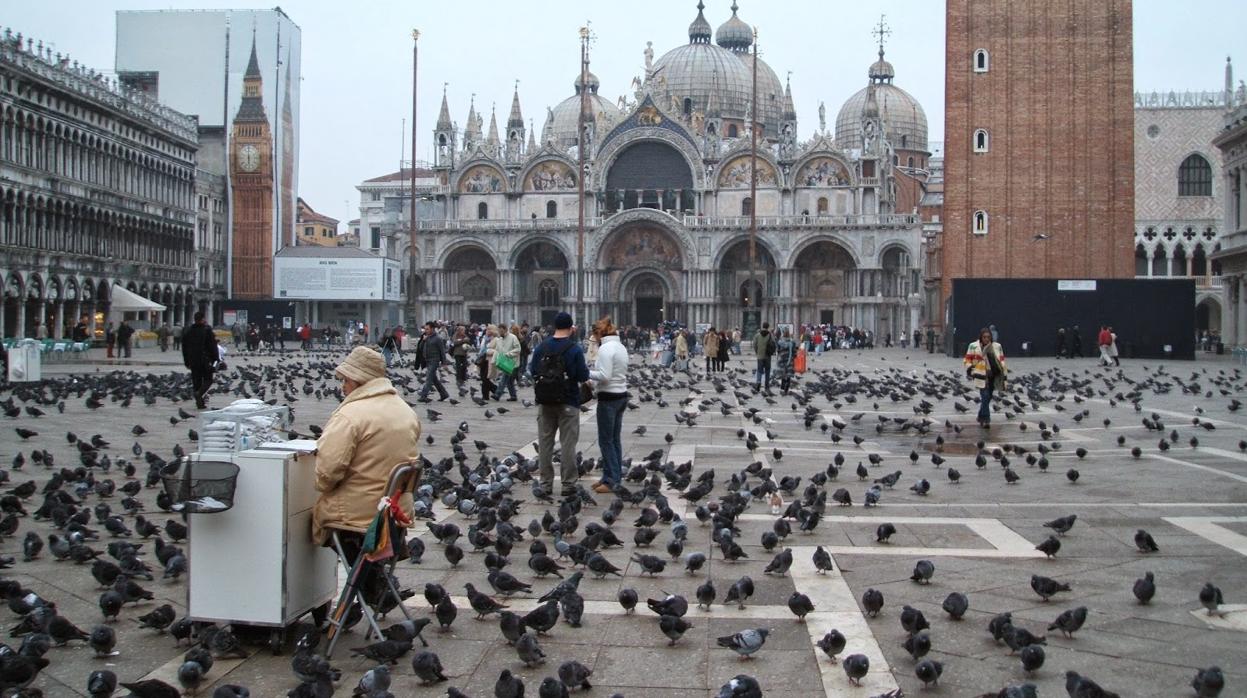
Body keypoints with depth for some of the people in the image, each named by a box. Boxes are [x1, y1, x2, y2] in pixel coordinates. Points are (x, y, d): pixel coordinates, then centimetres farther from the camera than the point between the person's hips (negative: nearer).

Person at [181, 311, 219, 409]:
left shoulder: (188, 331, 9)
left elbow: (184, 348, 14)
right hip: (205, 360, -5)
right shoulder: (207, 330, -8)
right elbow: (213, 346, -10)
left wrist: (186, 361, 20)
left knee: (196, 382, 9)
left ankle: (200, 403, 7)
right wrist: (216, 359, -3)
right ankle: (200, 394, -23)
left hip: (193, 361, 5)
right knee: (208, 380, 4)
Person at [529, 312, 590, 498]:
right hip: (568, 402, -3)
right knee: (568, 444, 2)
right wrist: (586, 369, 10)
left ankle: (546, 483, 13)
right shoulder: (574, 349, -11)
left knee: (545, 442, 10)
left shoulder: (540, 348, -1)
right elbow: (583, 376, -11)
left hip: (545, 401, 3)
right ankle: (568, 484, 3)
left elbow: (532, 371, 4)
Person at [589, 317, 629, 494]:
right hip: (622, 395, 9)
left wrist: (587, 373, -9)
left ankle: (610, 480, 0)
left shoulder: (605, 348, -16)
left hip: (609, 397, -9)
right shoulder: (621, 347, 12)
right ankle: (616, 477, 18)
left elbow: (604, 376, -22)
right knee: (615, 439, 13)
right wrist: (594, 381, 8)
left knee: (606, 440, -2)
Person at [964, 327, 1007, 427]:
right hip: (981, 376, -4)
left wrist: (1004, 373, 11)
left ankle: (981, 417, 27)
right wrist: (969, 370, -6)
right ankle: (986, 420, -10)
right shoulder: (973, 346, 2)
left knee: (987, 398, 10)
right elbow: (968, 359, 6)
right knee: (985, 397, -12)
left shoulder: (997, 347, 11)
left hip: (993, 377, 4)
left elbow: (1002, 360, 15)